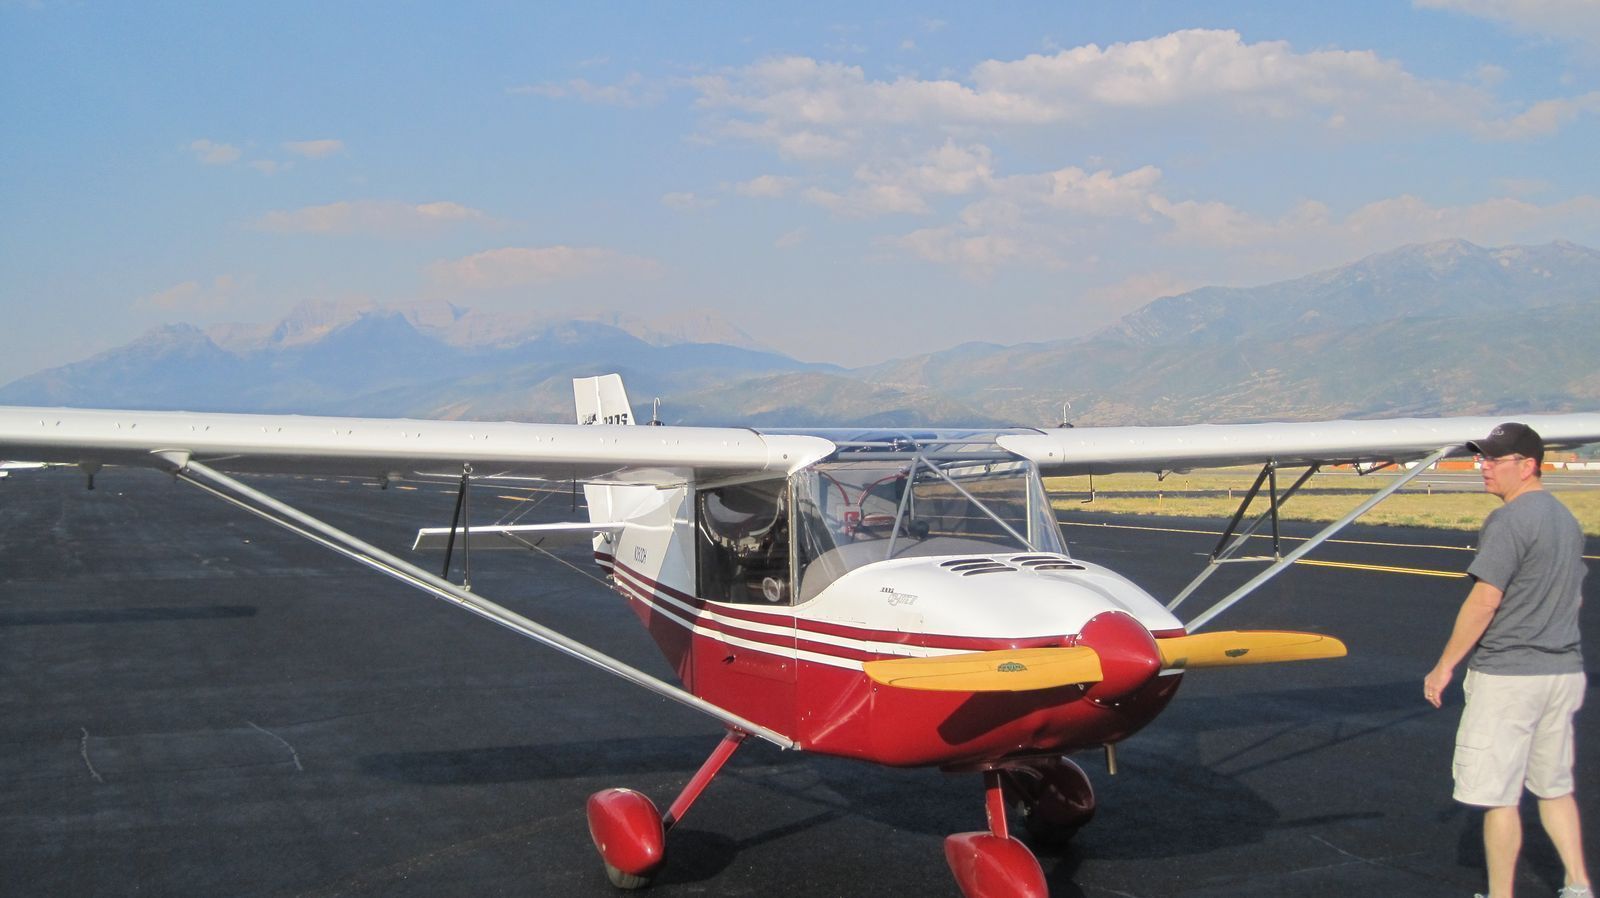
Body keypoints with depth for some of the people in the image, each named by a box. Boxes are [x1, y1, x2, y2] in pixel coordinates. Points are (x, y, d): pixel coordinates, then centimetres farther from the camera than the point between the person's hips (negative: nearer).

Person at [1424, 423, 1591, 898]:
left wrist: (1445, 666, -14)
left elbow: (1485, 599, -20)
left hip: (1508, 675, -9)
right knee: (1553, 785, 18)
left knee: (1498, 794, 0)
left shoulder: (1509, 520, -15)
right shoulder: (1567, 519, 13)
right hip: (1565, 672, 9)